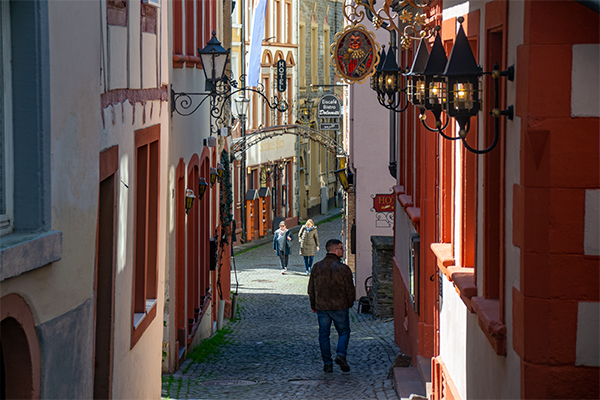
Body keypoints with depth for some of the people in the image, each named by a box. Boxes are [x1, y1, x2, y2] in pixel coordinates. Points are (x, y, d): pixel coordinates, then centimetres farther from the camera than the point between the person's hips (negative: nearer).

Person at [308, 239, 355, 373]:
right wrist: (350, 303, 12)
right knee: (344, 332, 12)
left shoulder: (317, 267, -1)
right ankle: (341, 354, -10)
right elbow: (350, 289, -7)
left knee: (324, 335, 10)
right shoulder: (343, 268, -12)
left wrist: (313, 305, 19)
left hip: (322, 307, 3)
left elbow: (311, 289, 6)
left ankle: (327, 363, 8)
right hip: (340, 307, -3)